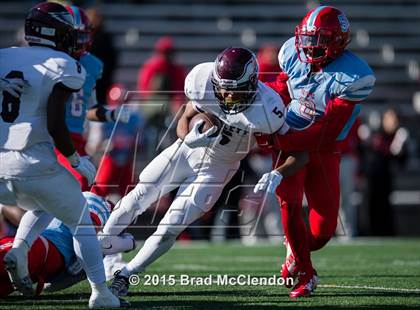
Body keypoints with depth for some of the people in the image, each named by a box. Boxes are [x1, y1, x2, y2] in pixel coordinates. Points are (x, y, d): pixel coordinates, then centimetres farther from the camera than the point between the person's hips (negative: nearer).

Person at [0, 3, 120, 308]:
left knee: (43, 207, 31)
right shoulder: (62, 67, -6)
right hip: (35, 165, -5)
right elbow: (55, 126, -13)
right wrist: (76, 160, 1)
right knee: (81, 222, 16)